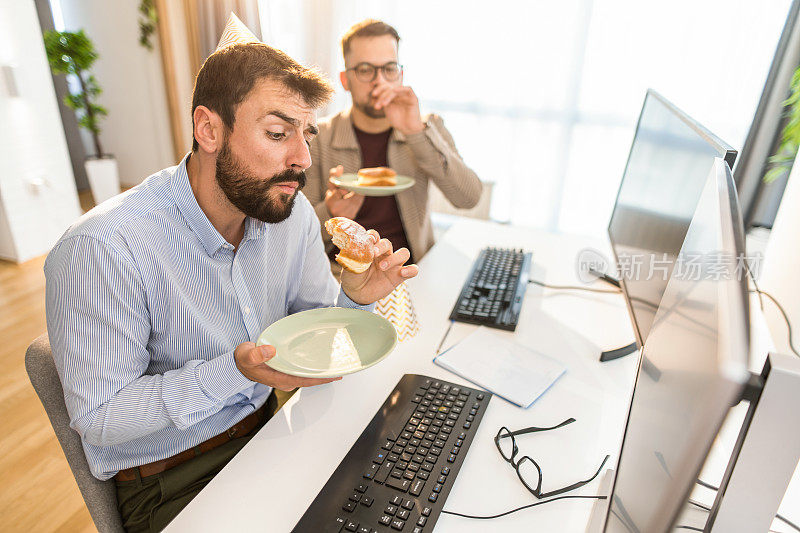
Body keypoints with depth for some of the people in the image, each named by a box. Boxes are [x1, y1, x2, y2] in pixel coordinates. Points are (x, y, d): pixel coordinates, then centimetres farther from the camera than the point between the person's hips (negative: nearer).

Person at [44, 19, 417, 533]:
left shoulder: (292, 211, -7)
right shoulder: (102, 249, -26)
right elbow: (97, 417, -19)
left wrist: (353, 299, -19)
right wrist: (233, 373, -31)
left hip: (267, 427, 5)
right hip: (169, 482, -4)